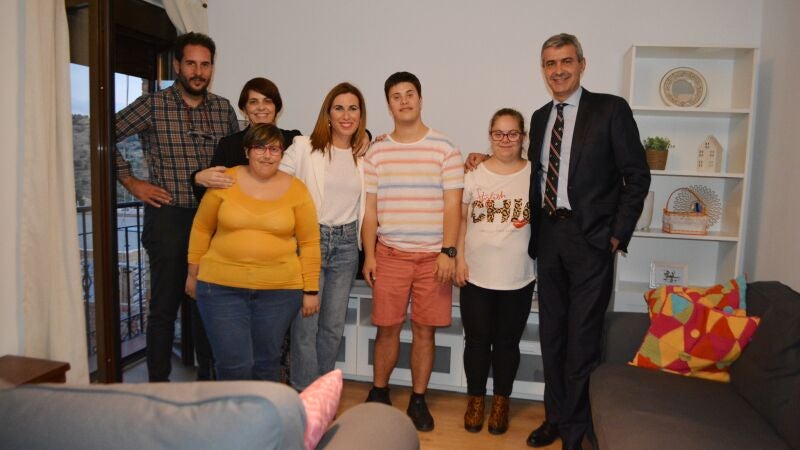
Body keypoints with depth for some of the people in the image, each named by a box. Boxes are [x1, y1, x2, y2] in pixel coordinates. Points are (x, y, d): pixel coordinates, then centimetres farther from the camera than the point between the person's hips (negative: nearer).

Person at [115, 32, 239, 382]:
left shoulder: (223, 108, 8)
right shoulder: (153, 104, -3)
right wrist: (131, 182, -4)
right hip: (168, 218, -3)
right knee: (164, 307, 4)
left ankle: (207, 377, 26)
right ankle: (159, 384, 17)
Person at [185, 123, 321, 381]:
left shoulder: (296, 189, -1)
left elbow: (309, 243, 2)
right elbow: (201, 229, 9)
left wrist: (311, 290, 1)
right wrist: (193, 273, 11)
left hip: (279, 290, 0)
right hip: (221, 286, 0)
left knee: (266, 363, 11)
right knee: (233, 364, -1)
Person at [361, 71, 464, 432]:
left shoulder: (445, 149, 1)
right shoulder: (377, 152, 7)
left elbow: (452, 205, -2)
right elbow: (370, 208, 8)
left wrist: (448, 251, -10)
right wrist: (368, 254, 2)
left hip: (433, 256, -1)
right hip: (390, 254, 1)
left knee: (424, 331, 6)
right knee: (387, 328, 6)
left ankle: (418, 400, 21)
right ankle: (378, 393, 25)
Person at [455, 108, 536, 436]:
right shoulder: (474, 173, 1)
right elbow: (462, 219, 4)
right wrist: (459, 259, -4)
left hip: (518, 278, 0)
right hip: (476, 274, 1)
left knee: (507, 342, 12)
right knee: (477, 340, 11)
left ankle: (501, 402, 30)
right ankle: (475, 399, 29)